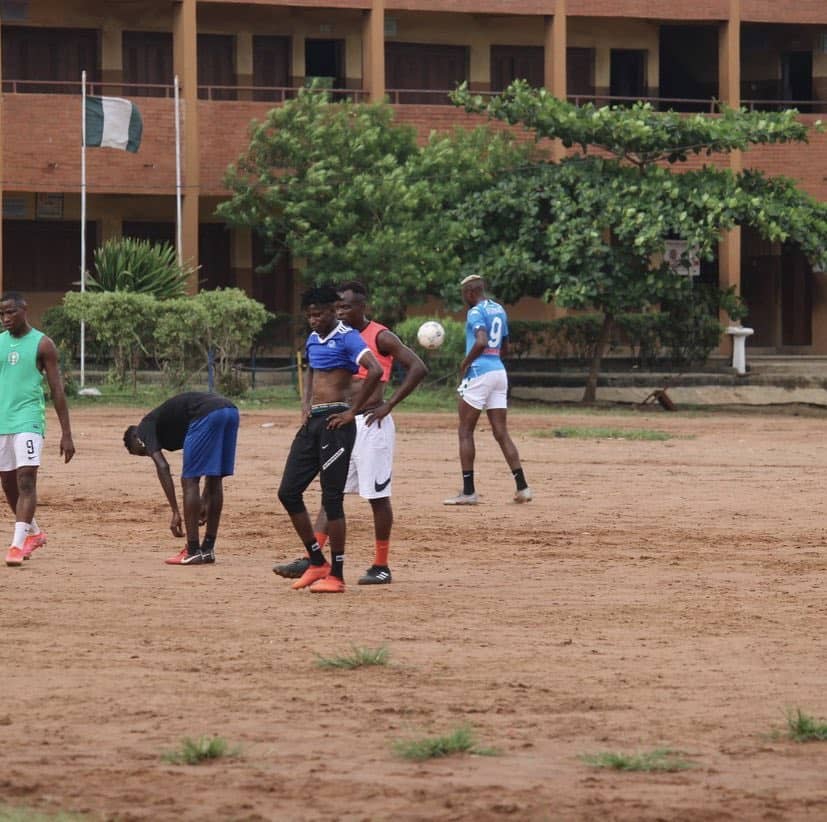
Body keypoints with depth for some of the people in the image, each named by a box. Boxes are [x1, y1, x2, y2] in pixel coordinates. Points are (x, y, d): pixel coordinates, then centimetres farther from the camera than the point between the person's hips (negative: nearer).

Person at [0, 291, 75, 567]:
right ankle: (33, 533, 32)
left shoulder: (42, 344, -2)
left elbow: (57, 390, -1)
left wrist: (66, 434, -4)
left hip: (28, 420, -5)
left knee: (26, 480, -17)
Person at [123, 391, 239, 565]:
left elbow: (162, 467, 0)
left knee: (189, 481, 2)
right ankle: (208, 549, 23)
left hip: (207, 414, -8)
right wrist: (205, 501, 34)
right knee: (215, 480, 17)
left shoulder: (146, 427, 15)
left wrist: (176, 512, -2)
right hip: (230, 410, 8)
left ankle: (193, 552, 2)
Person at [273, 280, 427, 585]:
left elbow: (417, 368, -16)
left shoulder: (380, 337, -10)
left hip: (371, 424, -8)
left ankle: (381, 566, 5)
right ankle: (311, 558, 1)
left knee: (377, 495, -1)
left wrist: (388, 405, -16)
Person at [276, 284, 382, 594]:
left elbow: (375, 371, -24)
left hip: (335, 422, -9)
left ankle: (336, 575, -1)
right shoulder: (313, 339, 16)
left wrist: (353, 411, -19)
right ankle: (317, 562, 16)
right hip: (312, 422, 9)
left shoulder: (347, 338, -10)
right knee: (288, 492, 6)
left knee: (332, 497, -7)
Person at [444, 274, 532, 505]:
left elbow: (481, 342, -25)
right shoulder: (499, 310, 16)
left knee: (465, 432, 0)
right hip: (499, 371, 8)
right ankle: (522, 487, -1)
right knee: (501, 433, 7)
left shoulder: (476, 312, -9)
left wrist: (465, 363, -13)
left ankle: (468, 491, -3)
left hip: (479, 372, -8)